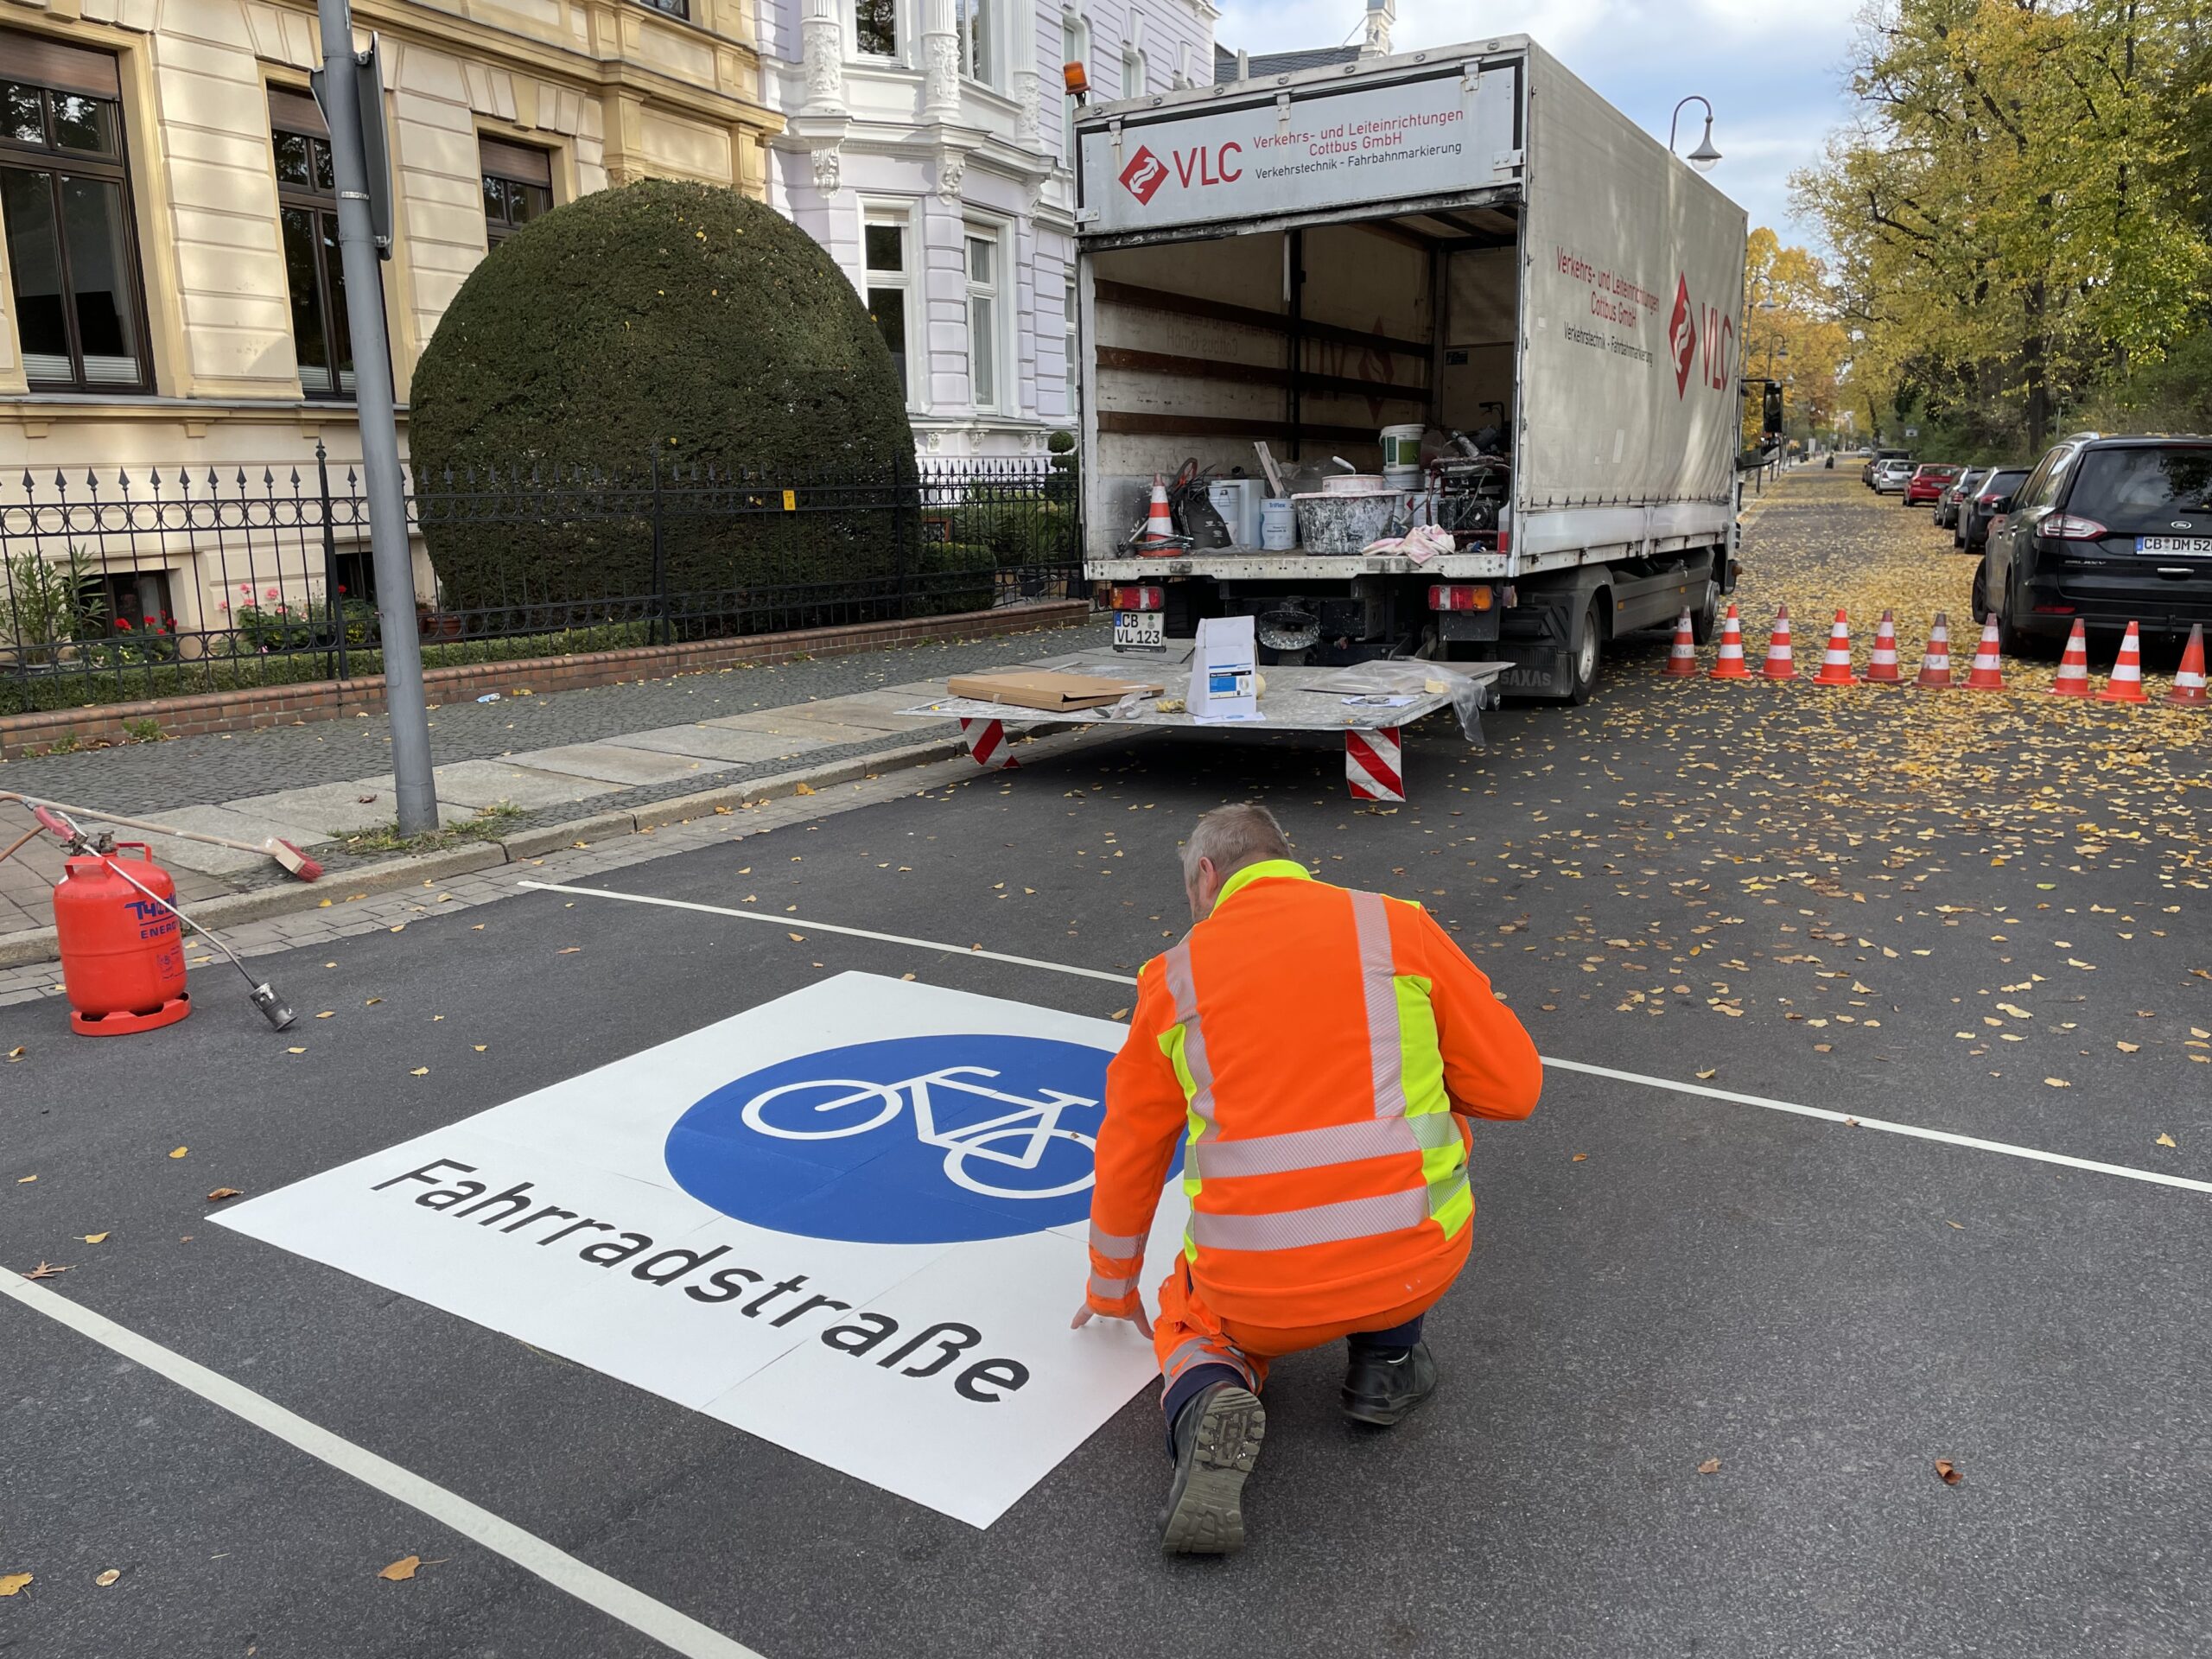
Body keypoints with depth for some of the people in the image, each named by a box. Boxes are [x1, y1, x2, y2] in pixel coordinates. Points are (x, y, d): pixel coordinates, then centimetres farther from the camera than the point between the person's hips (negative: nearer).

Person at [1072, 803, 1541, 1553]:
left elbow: (1129, 1153, 17)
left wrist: (1113, 1290, 33)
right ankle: (1386, 1358, 24)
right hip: (1416, 1264, 0)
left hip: (1256, 1293, 0)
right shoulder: (1401, 928, 2)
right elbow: (1512, 1085, 5)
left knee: (1197, 1319, 34)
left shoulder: (1175, 975, 6)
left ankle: (1207, 1396, -2)